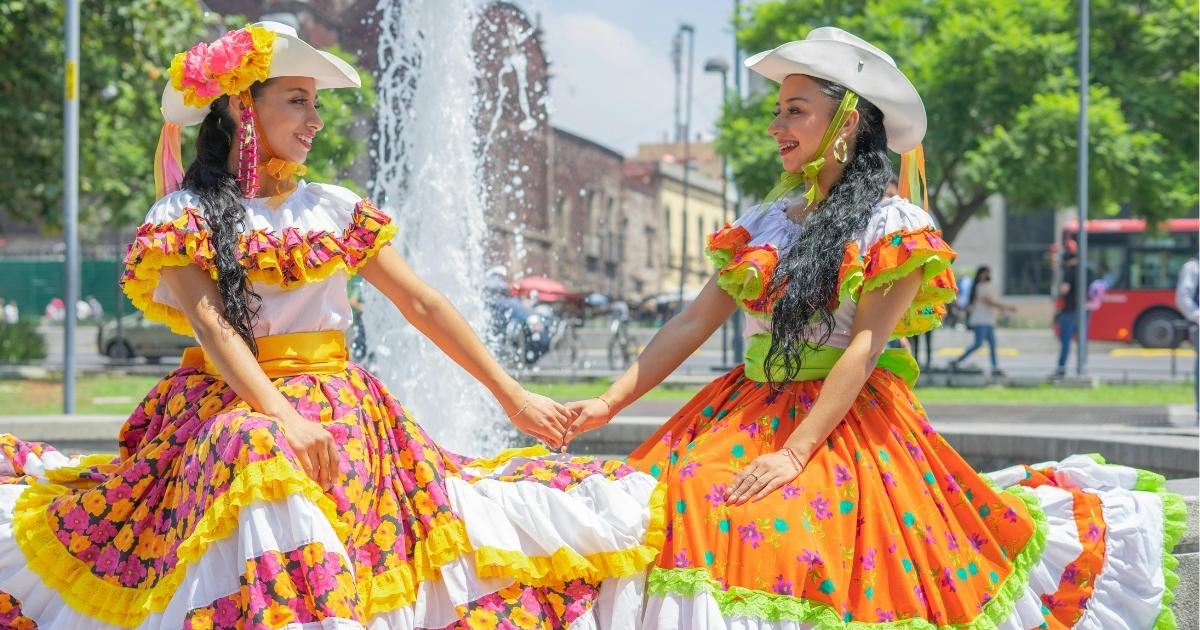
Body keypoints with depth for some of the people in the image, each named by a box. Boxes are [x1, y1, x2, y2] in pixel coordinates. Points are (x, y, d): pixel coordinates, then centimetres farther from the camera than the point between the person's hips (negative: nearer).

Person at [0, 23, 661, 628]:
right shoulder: (184, 216, 1)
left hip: (340, 412, 5)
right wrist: (283, 417, -28)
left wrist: (511, 395, 8)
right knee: (260, 456, -39)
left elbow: (423, 303, 12)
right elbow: (211, 324, -13)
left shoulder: (335, 209, 12)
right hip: (233, 406, -5)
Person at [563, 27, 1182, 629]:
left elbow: (865, 347, -13)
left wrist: (794, 453, -23)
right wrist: (609, 403, -3)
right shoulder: (762, 224, 12)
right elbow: (695, 321, 8)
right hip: (744, 415, 5)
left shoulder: (894, 227, -4)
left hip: (847, 420, -5)